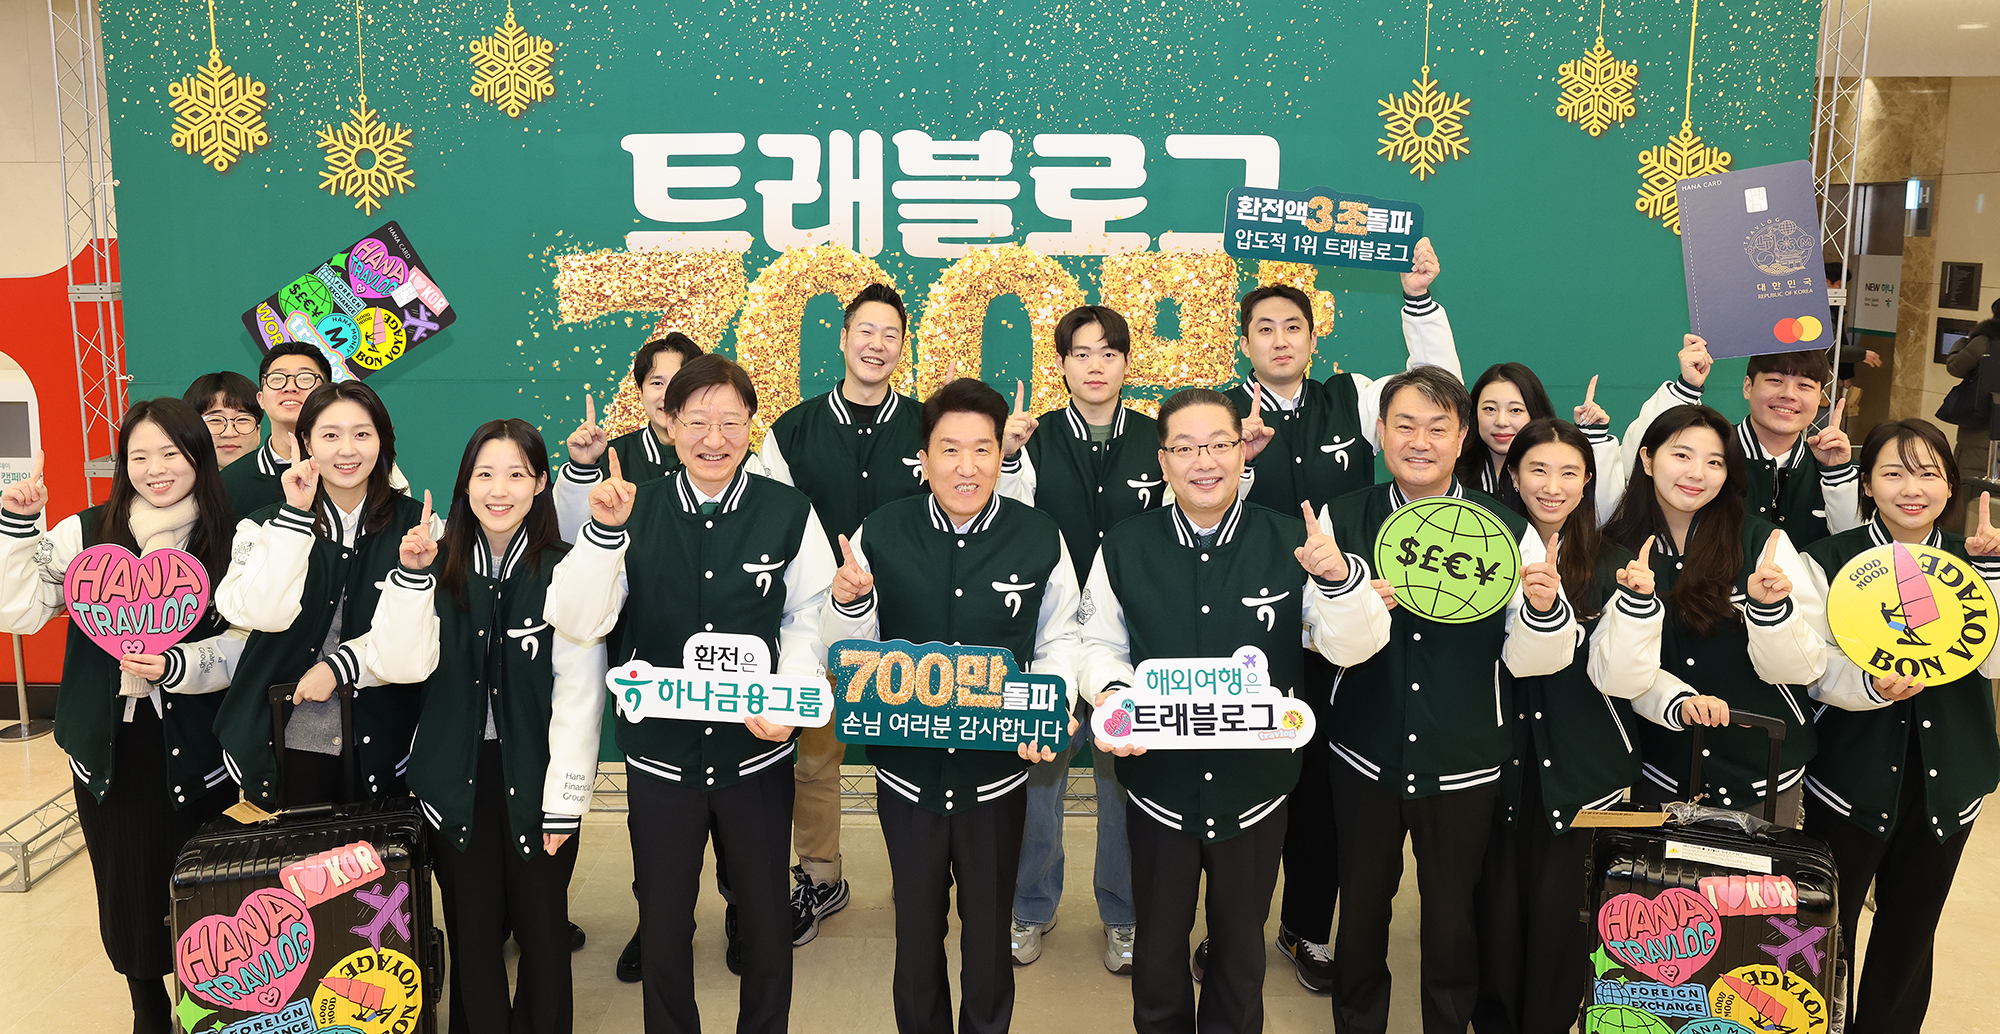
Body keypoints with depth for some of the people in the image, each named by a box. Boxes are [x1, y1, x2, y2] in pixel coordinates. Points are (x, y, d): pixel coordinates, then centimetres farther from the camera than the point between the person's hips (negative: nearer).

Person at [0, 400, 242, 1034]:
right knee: (129, 893, 11)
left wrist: (176, 666, -21)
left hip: (195, 752, -1)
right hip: (111, 749, 1)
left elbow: (243, 643, -5)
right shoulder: (85, 534, 0)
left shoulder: (230, 541, -2)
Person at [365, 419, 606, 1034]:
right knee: (471, 933, 11)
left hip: (534, 773, -2)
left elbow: (580, 693, -9)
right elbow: (400, 665, -9)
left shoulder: (562, 570, -10)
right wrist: (411, 578, -18)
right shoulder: (440, 566, 2)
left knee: (542, 932, 8)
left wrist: (563, 799, -9)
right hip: (457, 777, 2)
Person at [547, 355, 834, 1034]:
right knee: (662, 925, 15)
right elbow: (577, 621, -10)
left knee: (766, 922, 14)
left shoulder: (789, 512, -5)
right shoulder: (634, 509, -3)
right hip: (660, 751, 1)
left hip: (757, 750, 0)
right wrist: (605, 531, -23)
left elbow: (809, 620, -1)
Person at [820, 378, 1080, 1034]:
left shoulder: (1041, 540, -9)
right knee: (916, 928, 20)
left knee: (989, 930, 19)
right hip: (907, 766, 1)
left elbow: (1058, 642, -1)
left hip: (997, 772, 0)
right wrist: (848, 603, -23)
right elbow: (846, 653, -1)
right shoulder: (879, 535, -8)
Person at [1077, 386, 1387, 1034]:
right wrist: (1111, 691, -19)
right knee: (1158, 940, 18)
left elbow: (1352, 648, -8)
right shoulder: (1124, 549, -5)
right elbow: (1100, 643, 2)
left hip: (1255, 785, 0)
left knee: (1241, 943, 20)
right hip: (1159, 779, 0)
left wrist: (1339, 579, -27)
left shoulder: (1291, 543, -8)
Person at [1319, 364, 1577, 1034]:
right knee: (1362, 906, 16)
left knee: (1452, 915, 15)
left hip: (1463, 763, 0)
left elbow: (1530, 661, -7)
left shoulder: (1506, 531, -6)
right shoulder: (1343, 521, -6)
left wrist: (1544, 608, -27)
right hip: (1366, 754, 0)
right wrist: (1356, 603, -35)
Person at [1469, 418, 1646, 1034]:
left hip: (1580, 767, 0)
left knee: (1559, 912, 2)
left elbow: (1621, 679, -7)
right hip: (1500, 759, 1)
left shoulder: (1611, 564, 1)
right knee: (1497, 909, 5)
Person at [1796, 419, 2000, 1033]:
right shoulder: (1830, 561, -6)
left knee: (1911, 930, 17)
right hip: (1851, 774, -3)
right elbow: (1816, 665, -12)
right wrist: (1872, 684, -31)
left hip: (1947, 780, 3)